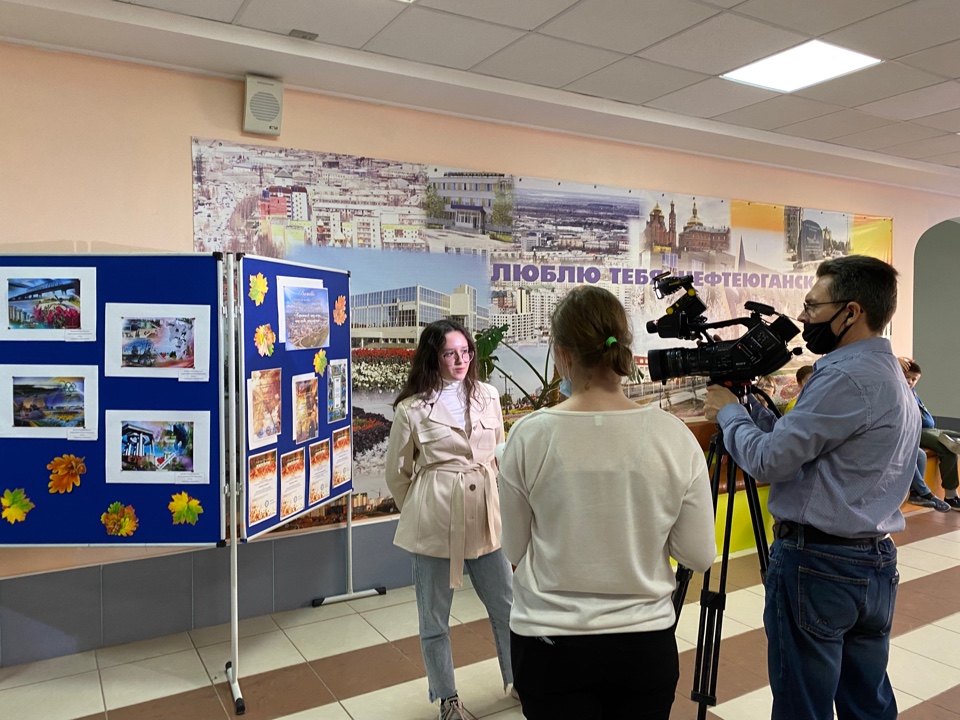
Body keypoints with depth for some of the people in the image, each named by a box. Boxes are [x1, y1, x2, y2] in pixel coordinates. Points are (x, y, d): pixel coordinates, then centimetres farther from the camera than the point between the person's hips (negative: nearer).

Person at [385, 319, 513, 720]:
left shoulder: (487, 397, 1)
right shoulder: (412, 408, -9)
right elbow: (397, 472, 3)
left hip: (484, 516, 3)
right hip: (435, 521, -3)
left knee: (506, 607, 16)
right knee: (435, 618, 12)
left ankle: (518, 682, 39)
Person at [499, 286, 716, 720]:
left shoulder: (529, 436, -14)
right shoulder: (674, 436, -11)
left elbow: (513, 550, -3)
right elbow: (700, 555, -3)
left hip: (550, 645, -1)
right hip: (646, 645, 2)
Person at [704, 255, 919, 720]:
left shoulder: (846, 377, -19)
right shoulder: (894, 376, 13)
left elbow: (770, 460, -20)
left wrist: (729, 412, -3)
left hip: (818, 566, -10)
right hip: (878, 563, 10)